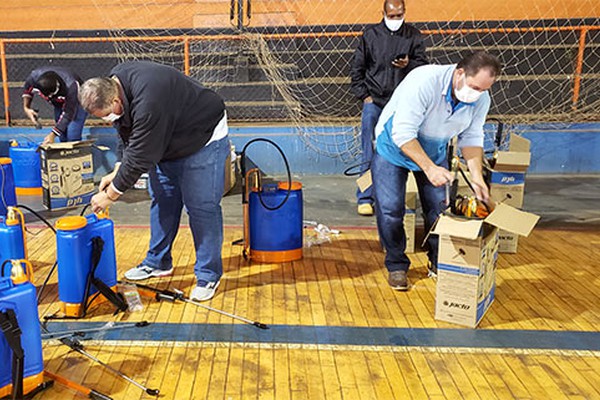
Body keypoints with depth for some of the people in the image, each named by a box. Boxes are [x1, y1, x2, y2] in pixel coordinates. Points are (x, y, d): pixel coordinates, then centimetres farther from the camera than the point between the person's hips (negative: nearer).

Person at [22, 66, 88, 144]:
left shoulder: (70, 87, -41)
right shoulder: (34, 77, -28)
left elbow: (67, 114, -34)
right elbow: (27, 89, -1)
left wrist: (53, 134, -37)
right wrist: (26, 108, -13)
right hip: (59, 103, 5)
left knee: (72, 137, -21)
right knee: (63, 139, 0)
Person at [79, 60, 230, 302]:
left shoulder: (148, 103, -38)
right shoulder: (113, 84, -8)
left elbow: (140, 157, -31)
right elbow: (129, 139, 5)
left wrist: (110, 195, -21)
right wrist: (118, 171, -3)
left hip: (203, 139, -9)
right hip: (165, 141, 9)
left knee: (201, 206, -10)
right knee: (162, 200, 11)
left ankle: (208, 276, 1)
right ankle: (158, 263, 25)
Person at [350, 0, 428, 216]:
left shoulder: (414, 35, 6)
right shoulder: (370, 35, 4)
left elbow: (423, 65, 5)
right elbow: (357, 68, 7)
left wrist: (408, 65, -16)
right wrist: (364, 95, -1)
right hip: (374, 101, -1)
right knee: (369, 155, -3)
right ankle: (364, 198, 4)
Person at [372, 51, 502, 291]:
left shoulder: (480, 99, -17)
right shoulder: (424, 82, -37)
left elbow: (471, 138, -6)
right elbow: (403, 134, -37)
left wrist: (477, 176, -19)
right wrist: (429, 168, -43)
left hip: (434, 150, 5)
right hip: (395, 146, -5)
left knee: (438, 208, 5)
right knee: (390, 208, -7)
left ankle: (438, 262, 25)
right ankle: (396, 266, 12)